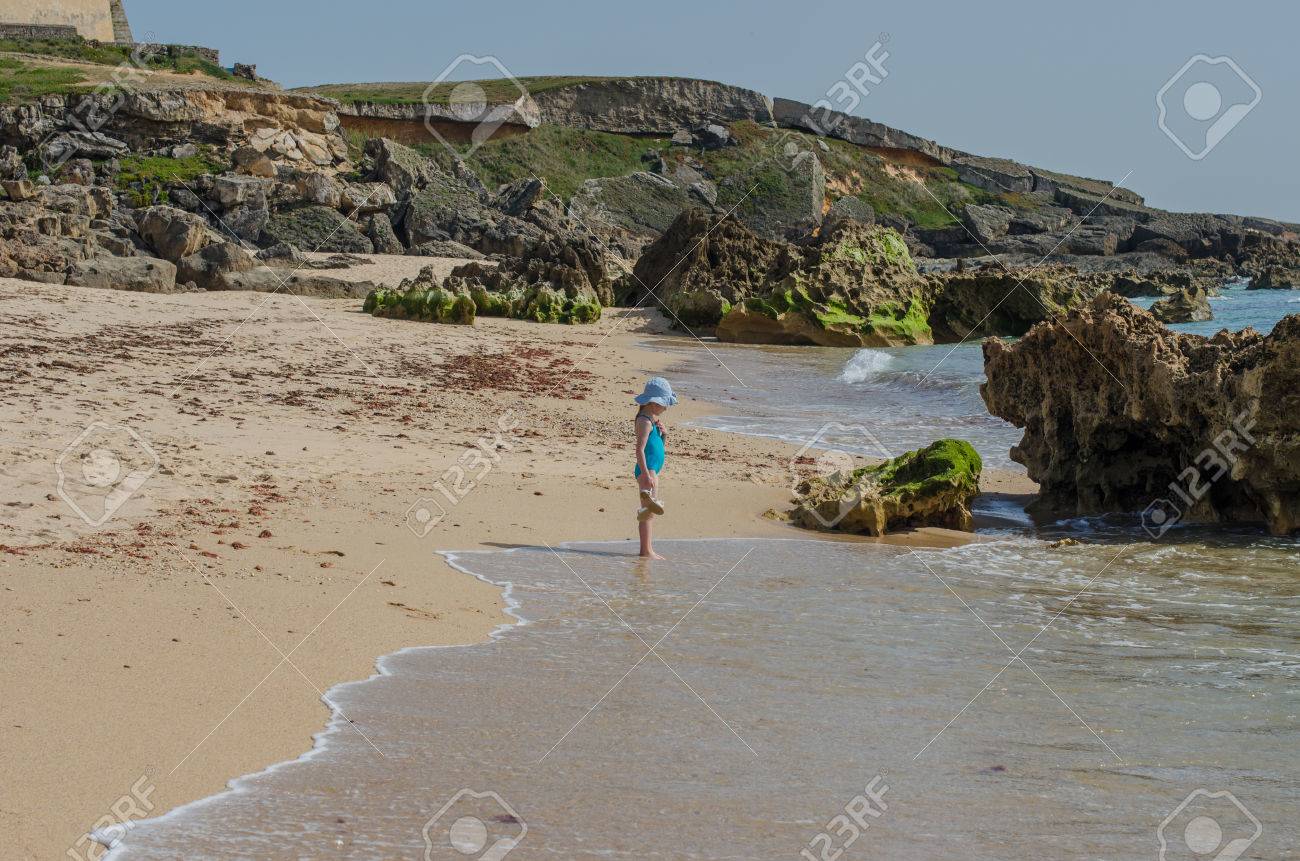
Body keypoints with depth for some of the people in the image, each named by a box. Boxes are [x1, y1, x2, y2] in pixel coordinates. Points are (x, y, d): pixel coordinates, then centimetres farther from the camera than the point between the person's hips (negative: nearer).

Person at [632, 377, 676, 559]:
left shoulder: (654, 419, 16)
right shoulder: (645, 421, -15)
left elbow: (661, 445, 23)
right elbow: (640, 449, -22)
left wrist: (664, 433, 2)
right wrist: (646, 474, -28)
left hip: (653, 470, 11)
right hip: (647, 469, -11)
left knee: (651, 511, 13)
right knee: (648, 510, -21)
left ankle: (648, 549, 17)